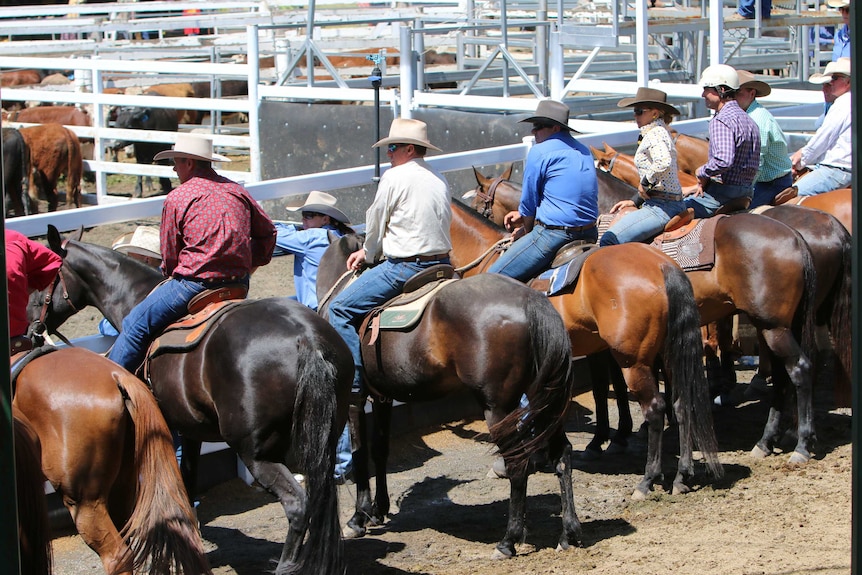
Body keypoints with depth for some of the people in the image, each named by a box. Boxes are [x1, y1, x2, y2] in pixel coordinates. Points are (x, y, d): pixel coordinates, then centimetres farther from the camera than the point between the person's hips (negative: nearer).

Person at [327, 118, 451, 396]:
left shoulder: (394, 177, -10)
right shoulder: (440, 180, 15)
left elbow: (375, 225, -1)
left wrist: (369, 254, 21)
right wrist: (368, 252, 27)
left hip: (404, 267, -9)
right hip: (441, 264, 9)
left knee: (340, 309, -5)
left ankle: (354, 381, -11)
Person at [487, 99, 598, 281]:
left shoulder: (539, 152, -9)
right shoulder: (584, 152, 16)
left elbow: (529, 202, -3)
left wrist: (526, 230, 16)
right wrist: (524, 216, 27)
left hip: (554, 234, -9)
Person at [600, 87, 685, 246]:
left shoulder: (655, 133, -12)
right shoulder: (660, 132, 20)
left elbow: (664, 162, -33)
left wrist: (645, 182, -17)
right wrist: (635, 201, 22)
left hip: (661, 207, -11)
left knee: (609, 240, -18)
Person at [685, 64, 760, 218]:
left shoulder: (721, 121, -16)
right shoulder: (748, 120, 17)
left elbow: (723, 161, -31)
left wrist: (701, 172, -11)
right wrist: (704, 181, 8)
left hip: (723, 194, -10)